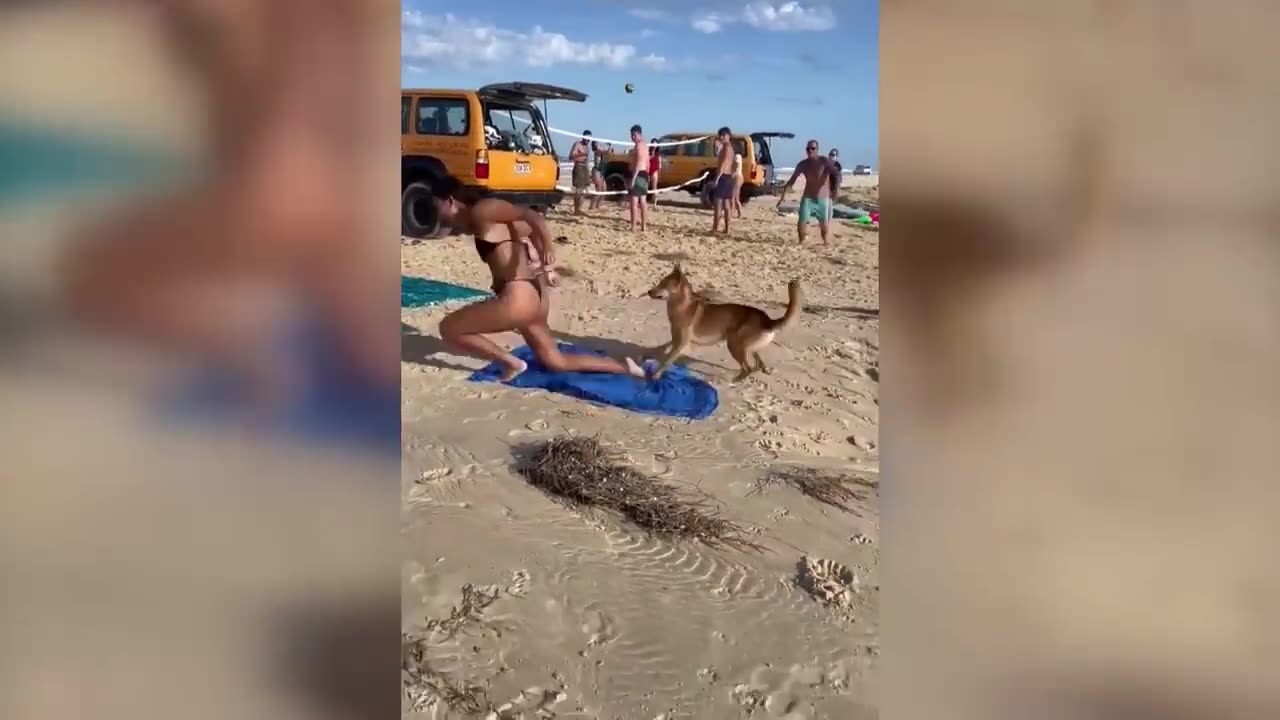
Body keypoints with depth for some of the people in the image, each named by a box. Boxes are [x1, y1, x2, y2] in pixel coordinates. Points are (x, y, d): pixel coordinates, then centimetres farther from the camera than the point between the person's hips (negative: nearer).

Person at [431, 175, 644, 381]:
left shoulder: (481, 211, -8)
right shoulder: (478, 224, 19)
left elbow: (530, 215, -18)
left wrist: (548, 249, -32)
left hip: (519, 298, -11)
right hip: (533, 295, 11)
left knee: (448, 329, 0)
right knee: (556, 362, 25)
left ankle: (512, 363, 5)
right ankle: (626, 368, 25)